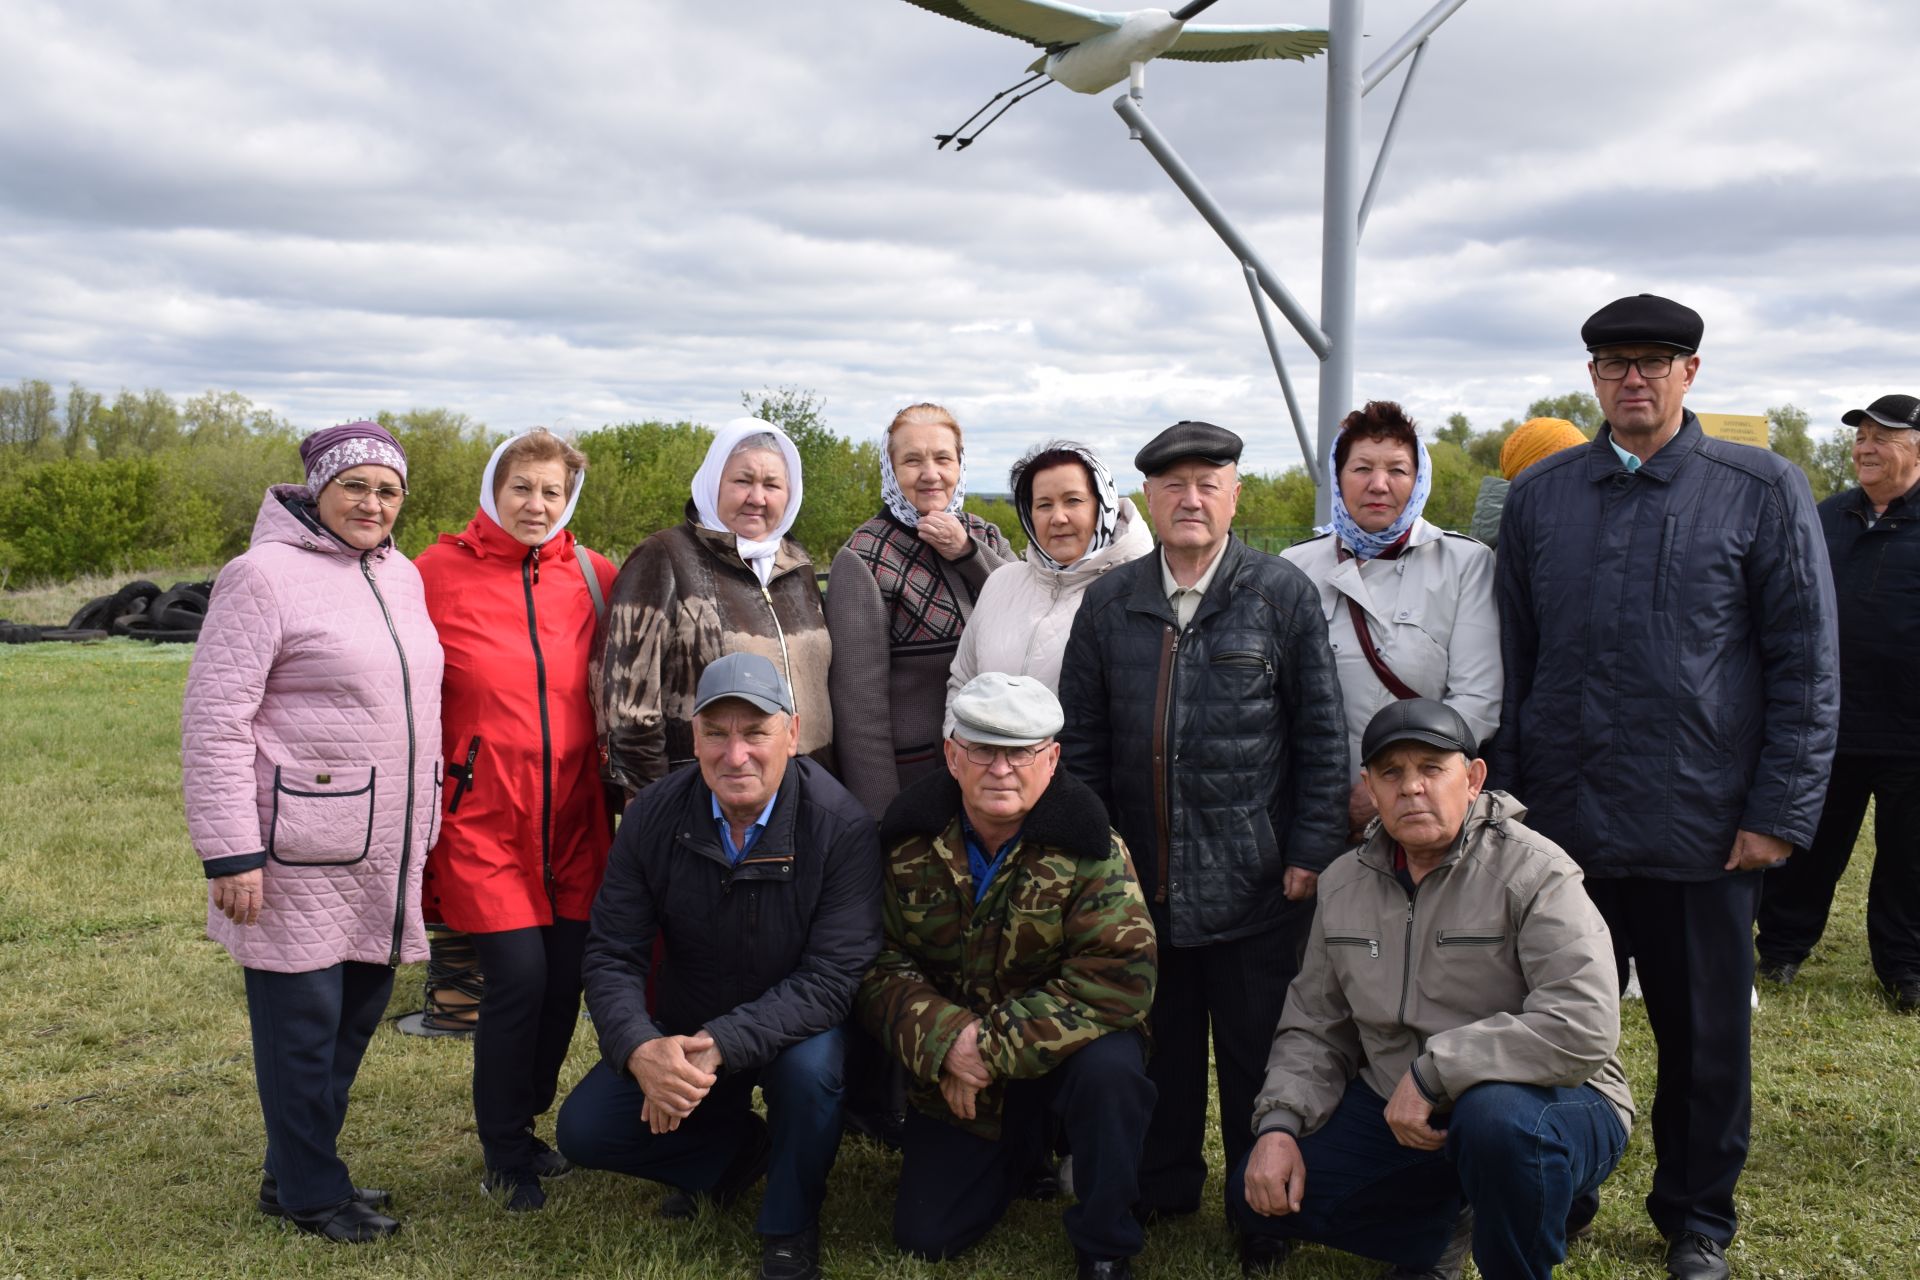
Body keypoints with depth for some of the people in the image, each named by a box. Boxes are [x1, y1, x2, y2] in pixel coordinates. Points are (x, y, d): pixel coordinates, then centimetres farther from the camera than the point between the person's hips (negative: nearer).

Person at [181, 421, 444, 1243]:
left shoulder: (401, 576, 12)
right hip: (303, 853, -7)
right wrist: (230, 853, -17)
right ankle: (309, 1192, 18)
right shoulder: (266, 575, -10)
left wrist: (424, 832, 20)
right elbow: (214, 722, -13)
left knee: (357, 1011, 14)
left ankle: (298, 1169, 30)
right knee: (302, 1018, 2)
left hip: (383, 851, 7)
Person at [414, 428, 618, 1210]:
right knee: (518, 976, -8)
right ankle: (506, 1157, 14)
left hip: (572, 817, 4)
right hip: (483, 817, -3)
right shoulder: (439, 573, -4)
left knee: (566, 976, 6)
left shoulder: (591, 578, 4)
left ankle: (526, 1125, 31)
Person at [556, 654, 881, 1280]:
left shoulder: (840, 826, -23)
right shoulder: (653, 817, -12)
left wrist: (721, 1045, -37)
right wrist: (640, 1050, -31)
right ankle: (737, 1151, 16)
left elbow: (833, 977, -27)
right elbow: (612, 956, -10)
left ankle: (790, 1229, -6)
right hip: (685, 1034, 4)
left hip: (794, 1027, -3)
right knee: (582, 1130, -10)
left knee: (812, 1065, -35)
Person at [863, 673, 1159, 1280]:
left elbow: (1120, 976, -27)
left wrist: (994, 1047, -29)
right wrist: (944, 1039, -26)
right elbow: (881, 964, -7)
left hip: (1065, 1049, -3)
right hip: (955, 1069, 3)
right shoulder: (910, 841, -8)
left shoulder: (1088, 847, -18)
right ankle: (1021, 1153, 33)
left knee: (1108, 1067, -37)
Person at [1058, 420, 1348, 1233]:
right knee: (1157, 1050, 12)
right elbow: (1080, 737, 10)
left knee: (1256, 1055, 8)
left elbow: (1323, 734, -1)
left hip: (1255, 883, -2)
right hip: (1141, 880, 3)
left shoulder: (1283, 595, -1)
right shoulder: (1109, 603, 7)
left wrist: (1313, 851, -5)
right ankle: (1160, 1194, 29)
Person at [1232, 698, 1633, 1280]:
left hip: (1544, 1098, -6)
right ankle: (1440, 1228, 18)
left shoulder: (1533, 872, -16)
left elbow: (1583, 1029, -28)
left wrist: (1431, 1072, -26)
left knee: (1496, 1116, -40)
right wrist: (1279, 1124, -6)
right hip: (1398, 1109, 6)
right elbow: (1314, 1028, 11)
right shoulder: (1344, 884, 4)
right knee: (1258, 1197, -5)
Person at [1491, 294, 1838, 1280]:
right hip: (1561, 821, 2)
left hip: (1704, 827, -2)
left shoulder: (1763, 490, 0)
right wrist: (1504, 794, 5)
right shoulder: (1539, 496, 8)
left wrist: (1780, 812, -7)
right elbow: (1511, 661, 10)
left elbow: (1804, 668, -1)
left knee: (1705, 1038, 11)